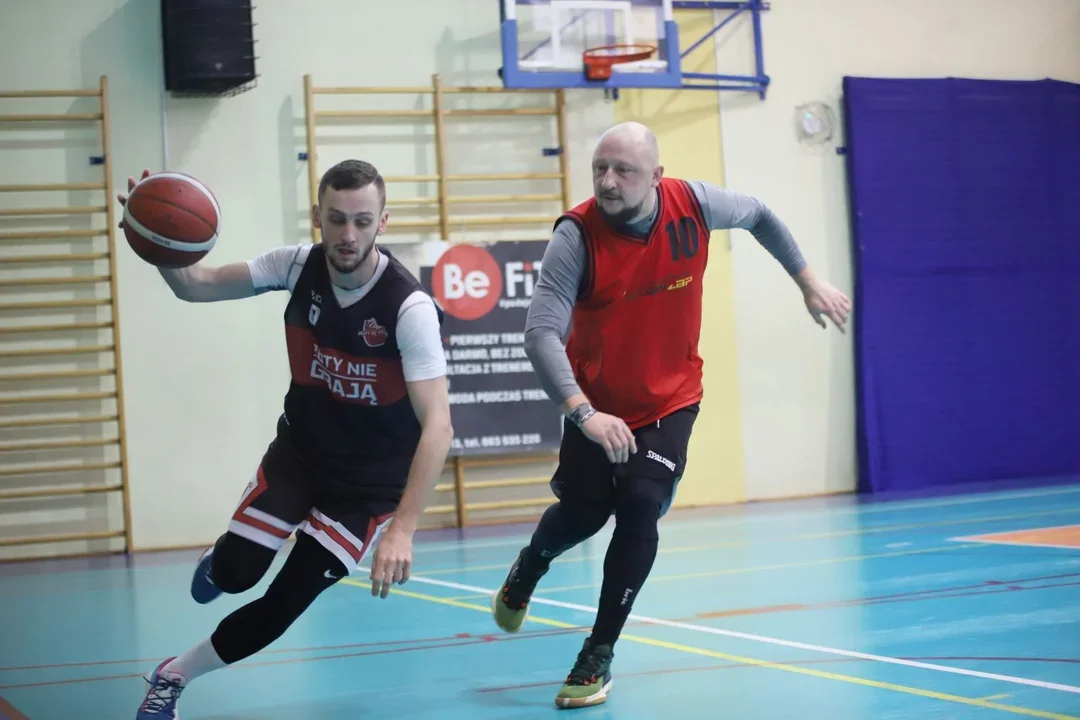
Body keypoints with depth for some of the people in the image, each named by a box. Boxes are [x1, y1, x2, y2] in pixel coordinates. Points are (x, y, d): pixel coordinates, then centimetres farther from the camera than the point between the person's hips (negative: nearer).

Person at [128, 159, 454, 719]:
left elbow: (437, 426, -33)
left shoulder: (409, 307, -27)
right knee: (234, 573, -11)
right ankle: (219, 560, 28)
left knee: (285, 603, -7)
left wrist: (402, 529, -43)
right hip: (299, 452, 3)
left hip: (370, 482, -3)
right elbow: (195, 286, -7)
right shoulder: (298, 266, -12)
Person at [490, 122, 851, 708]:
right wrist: (583, 413, -48)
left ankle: (600, 654, -1)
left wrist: (808, 281, 10)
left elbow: (758, 215, 7)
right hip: (597, 404, -1)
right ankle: (526, 570, 45)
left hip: (670, 401, 1)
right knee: (582, 513, 6)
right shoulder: (576, 235, -26)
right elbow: (541, 333, -35)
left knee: (640, 506, -16)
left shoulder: (693, 203, -17)